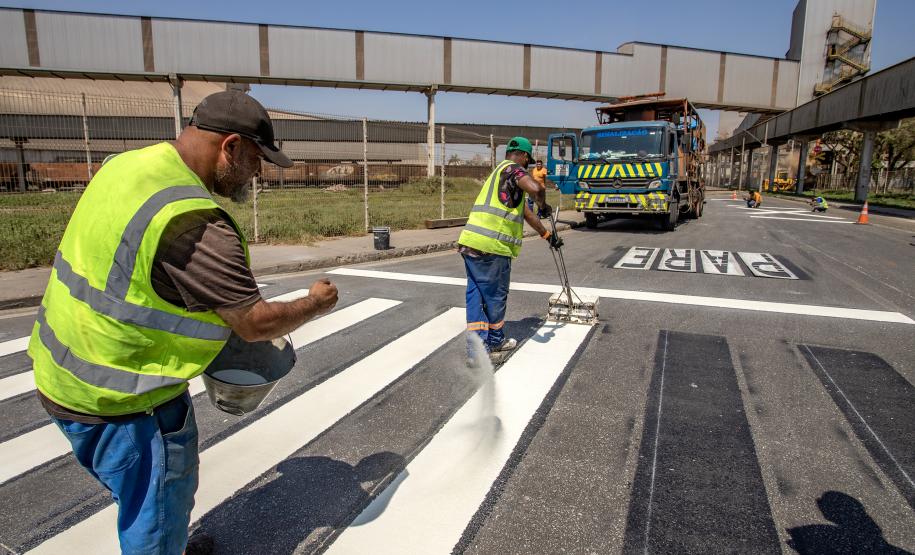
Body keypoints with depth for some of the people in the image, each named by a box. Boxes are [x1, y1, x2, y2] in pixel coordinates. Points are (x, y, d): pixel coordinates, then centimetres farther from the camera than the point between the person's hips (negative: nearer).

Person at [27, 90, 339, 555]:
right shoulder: (196, 223, -31)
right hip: (112, 399, -9)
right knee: (159, 505, 12)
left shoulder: (130, 164, -1)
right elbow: (256, 324, -24)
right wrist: (315, 304, -6)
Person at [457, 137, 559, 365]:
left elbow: (525, 211, 33)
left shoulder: (499, 172, 29)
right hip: (492, 246, -9)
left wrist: (547, 235, 38)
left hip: (470, 242, 9)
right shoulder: (513, 169, -1)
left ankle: (476, 347, 12)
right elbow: (536, 188, -24)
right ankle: (494, 341, 27)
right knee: (496, 295, 9)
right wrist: (543, 205, -1)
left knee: (476, 294, 11)